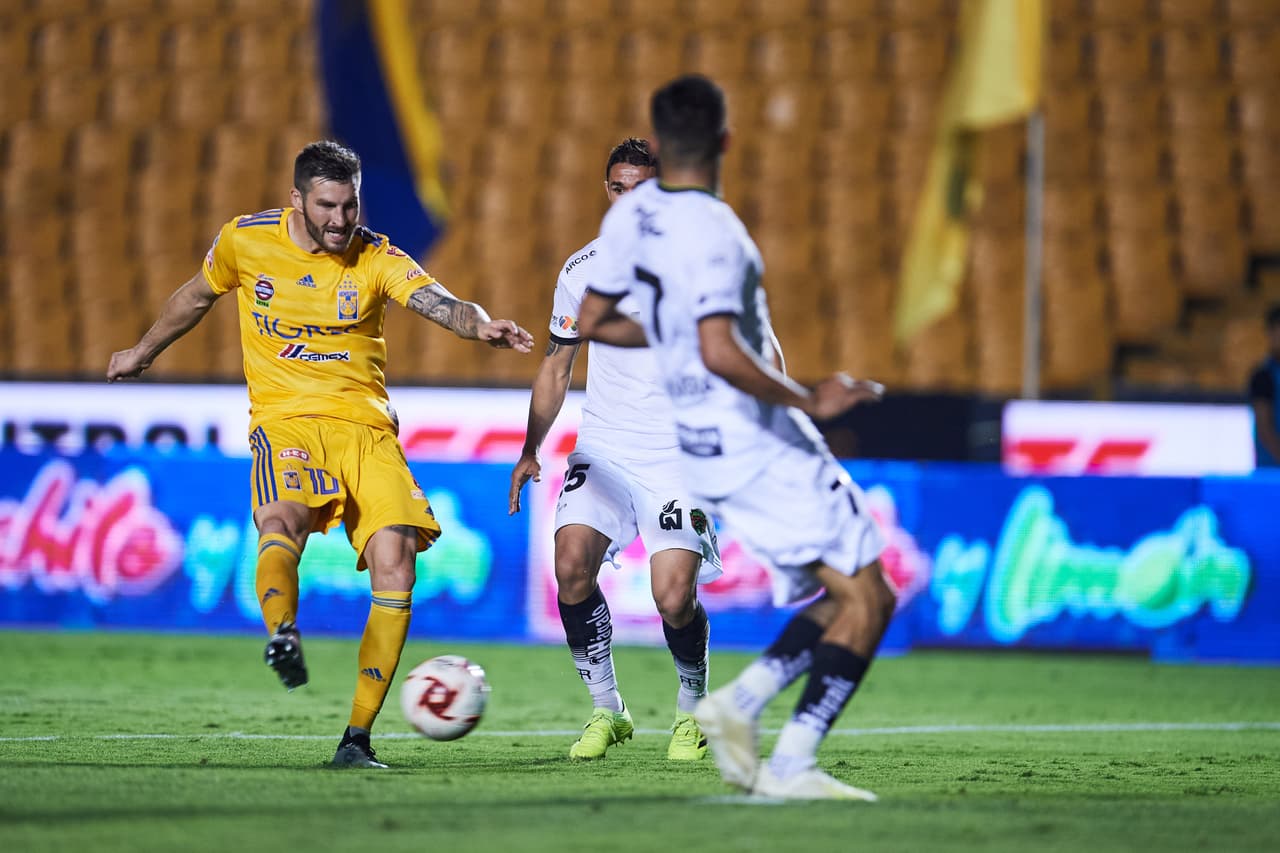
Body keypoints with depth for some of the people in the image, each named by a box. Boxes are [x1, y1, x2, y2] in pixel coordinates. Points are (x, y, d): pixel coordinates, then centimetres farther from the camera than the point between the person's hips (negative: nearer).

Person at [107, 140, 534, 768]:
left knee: (395, 561, -15)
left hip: (366, 423, 1)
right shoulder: (245, 241, 3)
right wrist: (142, 353, 38)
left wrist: (479, 325, -42)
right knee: (283, 520, -34)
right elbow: (197, 296, 23)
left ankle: (358, 736, -9)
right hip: (285, 419, -1)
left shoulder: (375, 258, -1)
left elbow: (435, 301, -19)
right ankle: (282, 635, -63)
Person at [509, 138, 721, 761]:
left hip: (680, 455, -3)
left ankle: (692, 710, 15)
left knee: (674, 598, -14)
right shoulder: (583, 270, 5)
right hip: (602, 449, 3)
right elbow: (556, 365, 15)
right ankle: (605, 709, -3)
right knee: (572, 564, -20)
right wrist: (531, 449, 5)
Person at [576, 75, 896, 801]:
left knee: (855, 599, 13)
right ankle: (792, 766, -13)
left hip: (709, 444, 9)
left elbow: (593, 322, 16)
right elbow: (720, 354, -30)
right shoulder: (712, 232, -19)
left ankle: (739, 703, 2)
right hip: (760, 445, -9)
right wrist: (808, 401, -19)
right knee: (866, 600, -7)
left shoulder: (631, 215, 6)